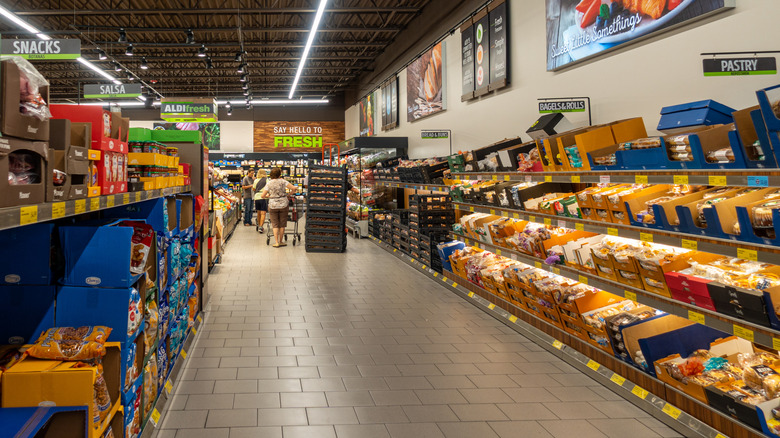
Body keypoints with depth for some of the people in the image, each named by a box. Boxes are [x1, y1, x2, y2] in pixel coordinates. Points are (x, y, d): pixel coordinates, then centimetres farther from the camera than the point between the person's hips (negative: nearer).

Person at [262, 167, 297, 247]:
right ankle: (281, 241, 17)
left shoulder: (268, 184, -1)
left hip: (272, 206, 0)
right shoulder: (283, 182, -4)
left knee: (275, 224, 6)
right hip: (283, 205, 0)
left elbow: (263, 196, -2)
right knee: (282, 224, 10)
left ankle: (277, 242, 0)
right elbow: (294, 188, -10)